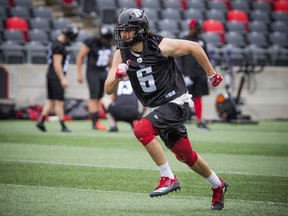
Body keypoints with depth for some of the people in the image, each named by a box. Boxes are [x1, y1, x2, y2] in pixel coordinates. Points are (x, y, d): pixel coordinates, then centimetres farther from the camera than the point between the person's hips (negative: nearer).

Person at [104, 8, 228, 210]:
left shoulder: (160, 46, -16)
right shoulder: (121, 55, -1)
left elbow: (194, 47, -5)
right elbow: (109, 90, -1)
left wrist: (211, 74, 2)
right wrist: (118, 74, -21)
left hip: (176, 103, -7)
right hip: (159, 109, 7)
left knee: (141, 130, -27)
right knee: (185, 156, 15)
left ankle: (168, 178, -17)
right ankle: (218, 186, 37)